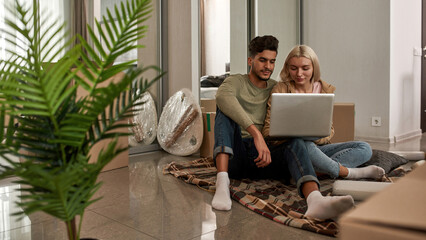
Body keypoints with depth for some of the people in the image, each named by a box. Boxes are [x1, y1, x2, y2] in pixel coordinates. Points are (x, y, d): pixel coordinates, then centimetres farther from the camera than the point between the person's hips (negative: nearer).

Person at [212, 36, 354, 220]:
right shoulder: (236, 81, 5)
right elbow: (222, 96, -22)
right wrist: (256, 133, -34)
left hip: (265, 156, 3)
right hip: (234, 157, -2)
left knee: (296, 143, -27)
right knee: (226, 111, -25)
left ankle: (315, 200, -58)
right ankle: (222, 183, -42)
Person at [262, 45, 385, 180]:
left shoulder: (325, 90, 7)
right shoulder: (280, 90, -3)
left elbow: (329, 130, 7)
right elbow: (268, 131, -7)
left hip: (317, 147, 5)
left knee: (365, 149, -12)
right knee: (305, 146, -39)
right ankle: (347, 172, -15)